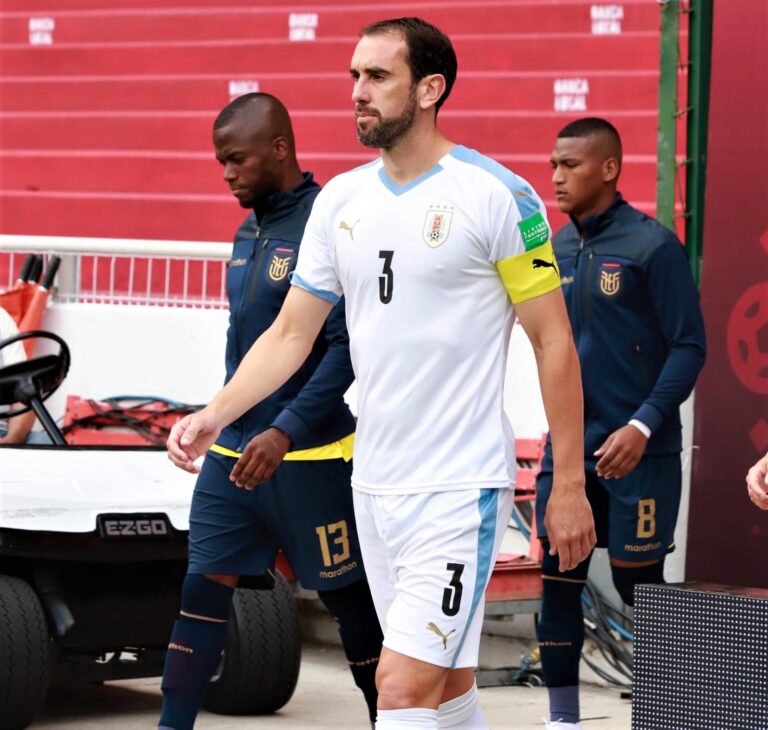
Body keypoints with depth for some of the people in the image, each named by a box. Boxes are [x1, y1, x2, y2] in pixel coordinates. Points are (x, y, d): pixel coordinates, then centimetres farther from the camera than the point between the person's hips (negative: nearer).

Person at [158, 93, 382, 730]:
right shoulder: (248, 234, 11)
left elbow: (348, 347, -19)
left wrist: (288, 430, -24)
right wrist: (232, 423, 17)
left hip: (310, 456, -7)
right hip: (233, 450, 7)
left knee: (349, 595, 5)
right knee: (203, 588, 2)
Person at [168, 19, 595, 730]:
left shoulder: (498, 196, -9)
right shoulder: (339, 199, 8)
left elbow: (553, 339, -6)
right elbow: (291, 332, 13)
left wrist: (569, 484, -7)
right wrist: (214, 416, -2)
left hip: (461, 487, -6)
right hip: (373, 482, 6)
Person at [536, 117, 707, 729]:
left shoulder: (652, 245, -10)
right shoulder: (557, 249, 8)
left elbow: (690, 346, -11)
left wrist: (643, 425, -19)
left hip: (637, 451, -5)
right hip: (568, 447, 5)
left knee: (639, 585, 2)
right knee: (558, 581, 3)